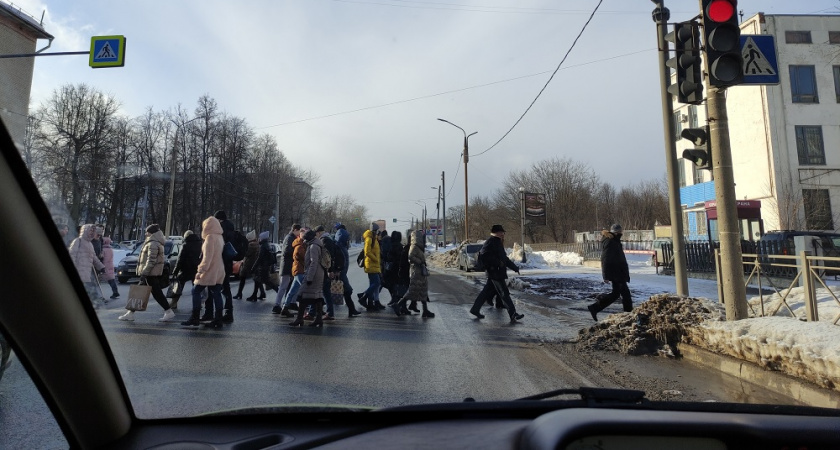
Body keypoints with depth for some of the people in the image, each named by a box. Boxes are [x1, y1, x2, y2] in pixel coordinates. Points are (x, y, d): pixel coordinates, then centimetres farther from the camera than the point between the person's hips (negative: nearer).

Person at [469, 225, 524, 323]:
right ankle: (513, 314, -2)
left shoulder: (498, 243, 20)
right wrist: (497, 262, -23)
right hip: (495, 272, -10)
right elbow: (483, 255, -24)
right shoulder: (491, 242, -13)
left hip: (497, 272, 10)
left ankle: (475, 309, 21)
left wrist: (515, 268, 27)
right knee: (504, 293, -7)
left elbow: (505, 258, 27)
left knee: (487, 292, 14)